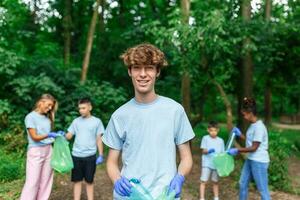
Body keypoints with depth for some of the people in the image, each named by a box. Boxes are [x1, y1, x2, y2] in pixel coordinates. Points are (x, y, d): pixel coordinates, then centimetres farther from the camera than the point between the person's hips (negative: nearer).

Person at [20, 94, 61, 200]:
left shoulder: (47, 117, 10)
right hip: (35, 151, -6)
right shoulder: (30, 117, -10)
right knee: (33, 181, -5)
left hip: (48, 150, 6)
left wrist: (57, 135, -7)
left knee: (46, 180, 9)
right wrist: (49, 135, -26)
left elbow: (48, 134, 11)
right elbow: (34, 137, -14)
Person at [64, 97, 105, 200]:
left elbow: (99, 139, 1)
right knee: (77, 180, 10)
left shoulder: (97, 121, -1)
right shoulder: (76, 121, 6)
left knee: (89, 181, 9)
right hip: (76, 155, 2)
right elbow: (69, 136, 6)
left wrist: (101, 155, -3)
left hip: (90, 156, -2)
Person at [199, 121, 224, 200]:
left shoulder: (220, 140, 4)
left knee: (215, 182, 14)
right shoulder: (205, 138, -5)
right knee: (203, 181, -3)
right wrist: (208, 151, -30)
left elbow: (222, 153, 7)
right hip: (207, 164, -3)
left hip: (217, 164, 3)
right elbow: (203, 151, -8)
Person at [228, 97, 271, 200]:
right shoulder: (252, 125, 7)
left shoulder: (259, 127, -22)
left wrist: (237, 150, -16)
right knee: (242, 184, 18)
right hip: (250, 160, 10)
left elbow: (254, 148, -21)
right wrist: (239, 134, 10)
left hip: (259, 162, -10)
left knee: (262, 189, 1)